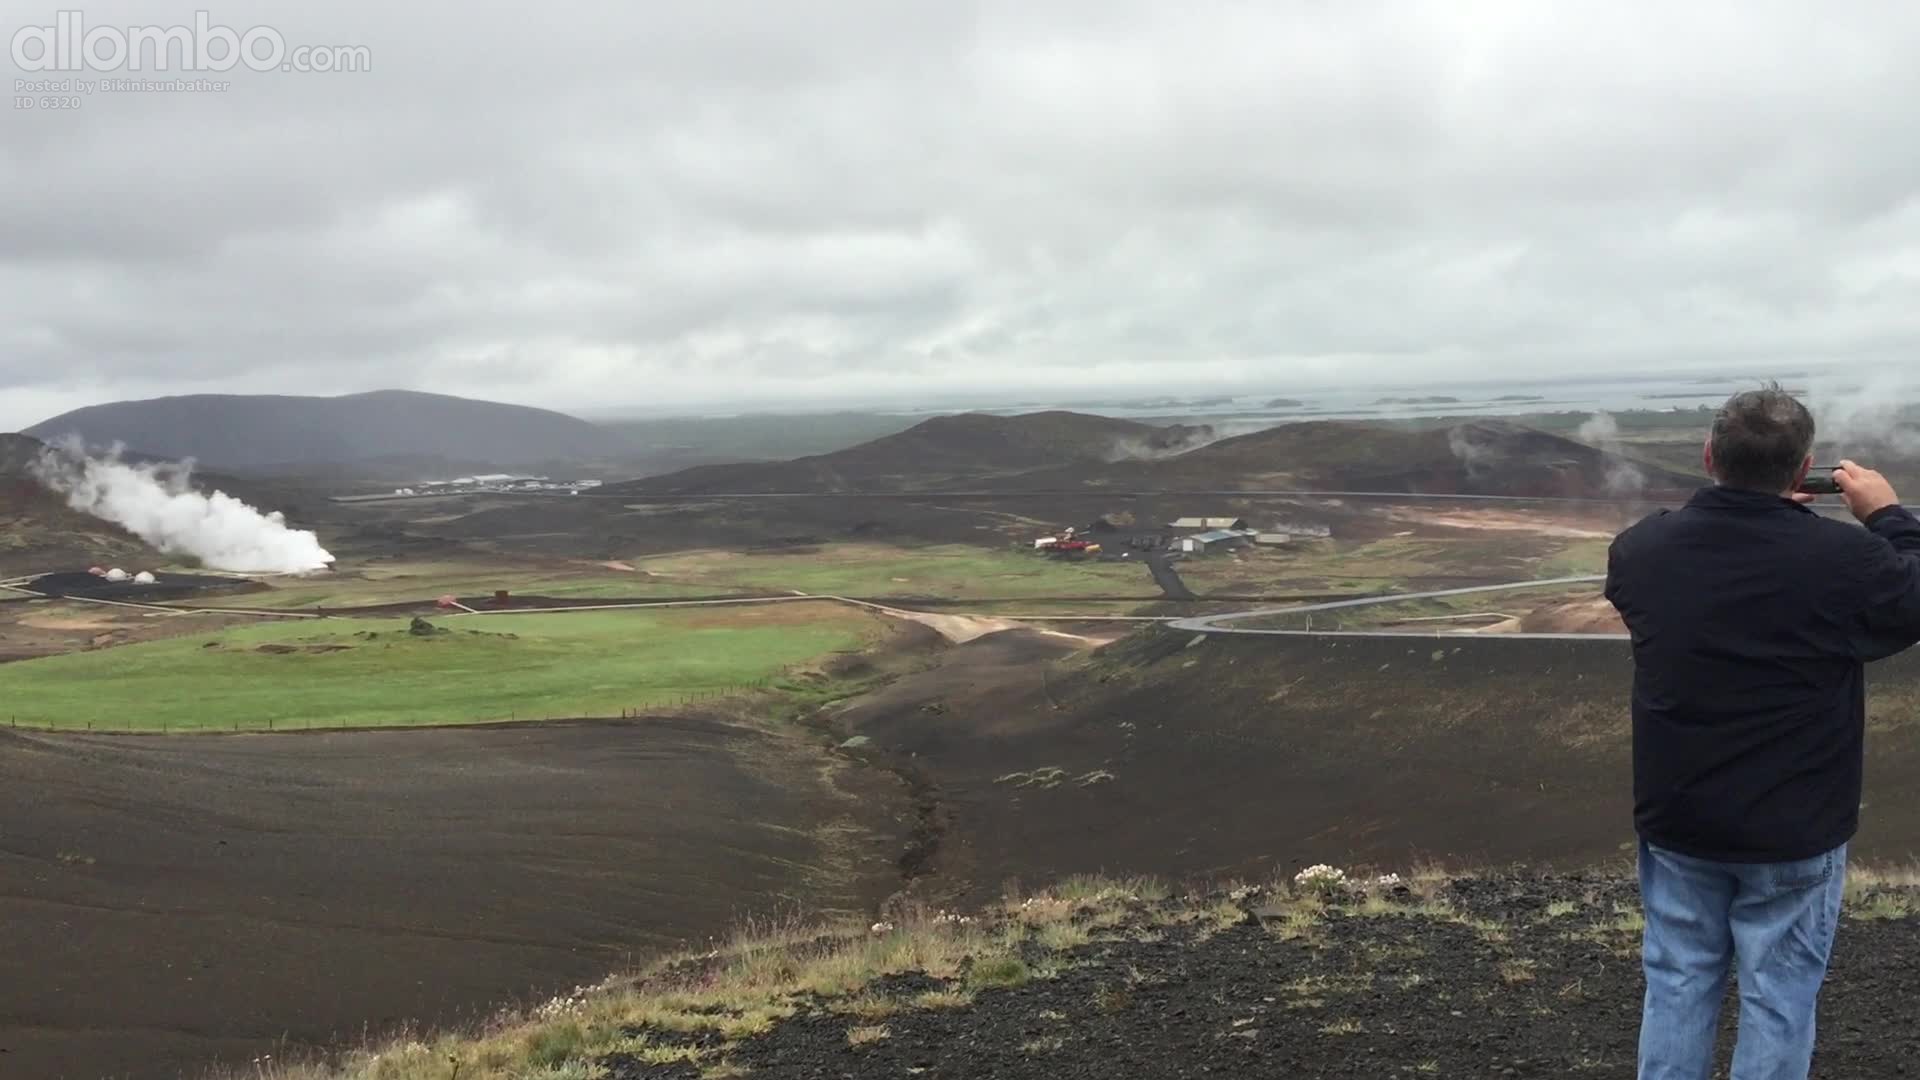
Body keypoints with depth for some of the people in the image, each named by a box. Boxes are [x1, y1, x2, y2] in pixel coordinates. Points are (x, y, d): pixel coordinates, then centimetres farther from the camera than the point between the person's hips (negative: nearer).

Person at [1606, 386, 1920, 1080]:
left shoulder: (1639, 547, -11)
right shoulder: (1843, 558, -23)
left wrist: (1754, 507, 10)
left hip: (1675, 820, 3)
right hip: (1793, 834, -3)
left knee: (1677, 985, 17)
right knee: (1778, 1001, 10)